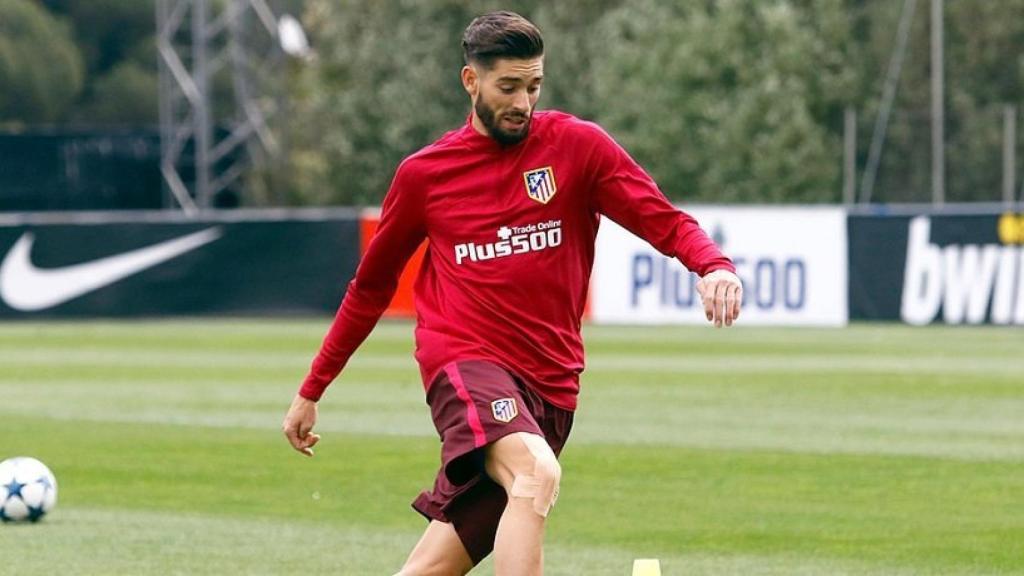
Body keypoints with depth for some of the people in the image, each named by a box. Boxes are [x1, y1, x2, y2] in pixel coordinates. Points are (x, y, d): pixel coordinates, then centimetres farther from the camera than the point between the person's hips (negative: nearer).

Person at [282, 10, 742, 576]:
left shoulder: (578, 146, 5)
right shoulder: (423, 174, 7)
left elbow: (666, 223, -3)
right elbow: (370, 287, 19)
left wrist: (713, 266, -25)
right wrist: (311, 390, 22)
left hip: (551, 382, 2)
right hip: (464, 359, -2)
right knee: (536, 474, -32)